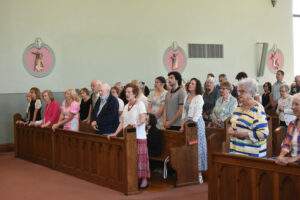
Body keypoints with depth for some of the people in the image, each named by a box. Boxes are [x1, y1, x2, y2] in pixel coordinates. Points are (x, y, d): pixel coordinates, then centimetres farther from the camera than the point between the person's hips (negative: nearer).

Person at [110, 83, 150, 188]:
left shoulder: (140, 104, -4)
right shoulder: (126, 106, 16)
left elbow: (143, 119, -15)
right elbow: (122, 122, 16)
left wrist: (135, 124, -33)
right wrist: (115, 133, 9)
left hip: (139, 136, -6)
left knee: (140, 158, -5)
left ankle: (144, 179, 2)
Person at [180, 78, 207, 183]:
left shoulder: (199, 97, -6)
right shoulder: (187, 97, 15)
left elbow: (197, 113, -12)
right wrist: (183, 124, 8)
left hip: (196, 123, -6)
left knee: (197, 146, -4)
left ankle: (199, 173, -1)